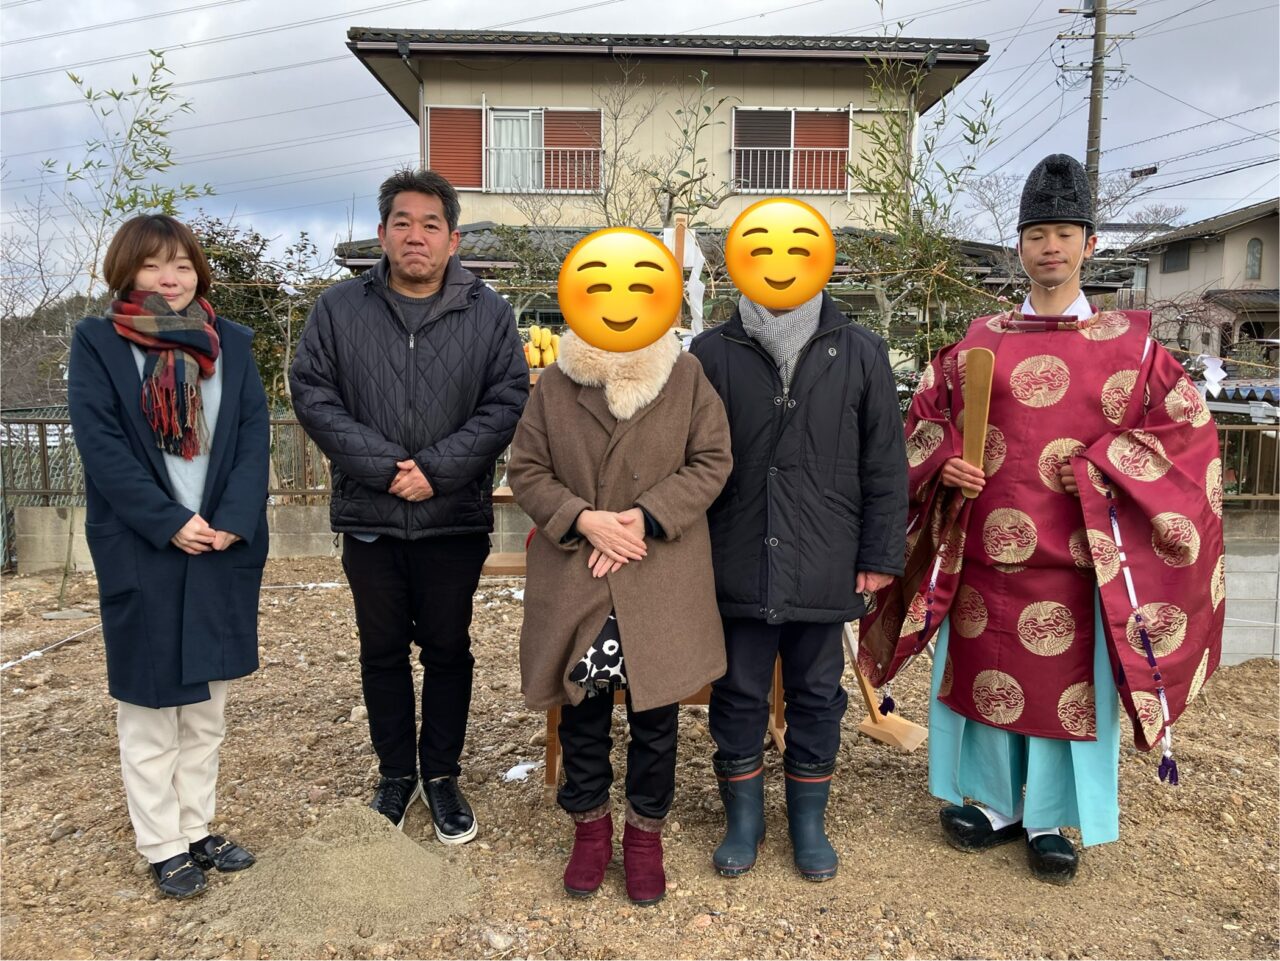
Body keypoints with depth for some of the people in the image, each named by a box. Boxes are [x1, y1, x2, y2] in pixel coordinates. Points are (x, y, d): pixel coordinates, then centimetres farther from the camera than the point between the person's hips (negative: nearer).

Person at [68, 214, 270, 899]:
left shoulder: (230, 343, 8)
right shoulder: (96, 344, -1)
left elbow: (255, 435, 1)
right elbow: (101, 446, -10)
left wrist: (233, 520, -12)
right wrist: (169, 524, -17)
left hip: (224, 551, 3)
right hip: (140, 553, -3)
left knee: (206, 705, 13)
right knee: (149, 705, 8)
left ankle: (197, 829, 28)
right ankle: (162, 847, 22)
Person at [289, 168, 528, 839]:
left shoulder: (489, 314, 0)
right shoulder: (339, 308, 2)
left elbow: (507, 403, -7)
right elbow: (312, 395, -4)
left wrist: (437, 468, -16)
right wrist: (385, 465, -15)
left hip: (455, 518, -1)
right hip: (368, 516, 1)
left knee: (448, 649, 11)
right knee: (382, 651, 14)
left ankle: (442, 776, 29)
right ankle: (395, 774, 32)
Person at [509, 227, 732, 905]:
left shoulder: (687, 377, -2)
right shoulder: (554, 385, 0)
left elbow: (711, 461, -3)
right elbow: (526, 471, 1)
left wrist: (648, 517, -15)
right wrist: (582, 519, -15)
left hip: (662, 588, 0)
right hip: (575, 582, 1)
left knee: (655, 715, 11)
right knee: (583, 712, 14)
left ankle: (646, 830, 32)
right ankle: (590, 823, 36)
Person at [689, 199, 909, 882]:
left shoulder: (860, 353, 0)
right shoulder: (712, 354, -2)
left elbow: (884, 464, 3)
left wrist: (880, 554, 1)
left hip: (826, 569, 1)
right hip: (737, 568, 0)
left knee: (817, 697, 14)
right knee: (739, 695, 12)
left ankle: (808, 819, 35)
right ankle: (743, 818, 33)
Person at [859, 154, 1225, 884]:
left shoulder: (1131, 343, 2)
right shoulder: (981, 341, 6)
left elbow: (1190, 428, 1)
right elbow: (923, 417, 11)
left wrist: (1100, 466, -12)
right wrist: (945, 461, -9)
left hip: (1080, 555, -1)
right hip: (985, 549, 2)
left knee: (1071, 684, 8)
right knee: (986, 676, 11)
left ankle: (1051, 820, 28)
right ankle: (995, 803, 31)